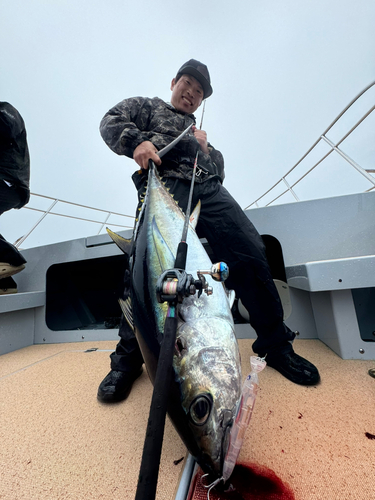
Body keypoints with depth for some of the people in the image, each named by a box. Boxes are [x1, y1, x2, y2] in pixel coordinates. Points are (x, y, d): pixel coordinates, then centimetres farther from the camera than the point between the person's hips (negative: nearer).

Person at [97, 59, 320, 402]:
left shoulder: (198, 131, 43)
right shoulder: (146, 107, 34)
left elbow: (220, 171, 34)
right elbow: (111, 122, 16)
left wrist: (205, 149, 15)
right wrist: (138, 142, -6)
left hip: (208, 190, 4)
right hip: (162, 187, -3)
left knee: (251, 255, -15)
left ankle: (275, 344, -1)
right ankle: (128, 358, -5)